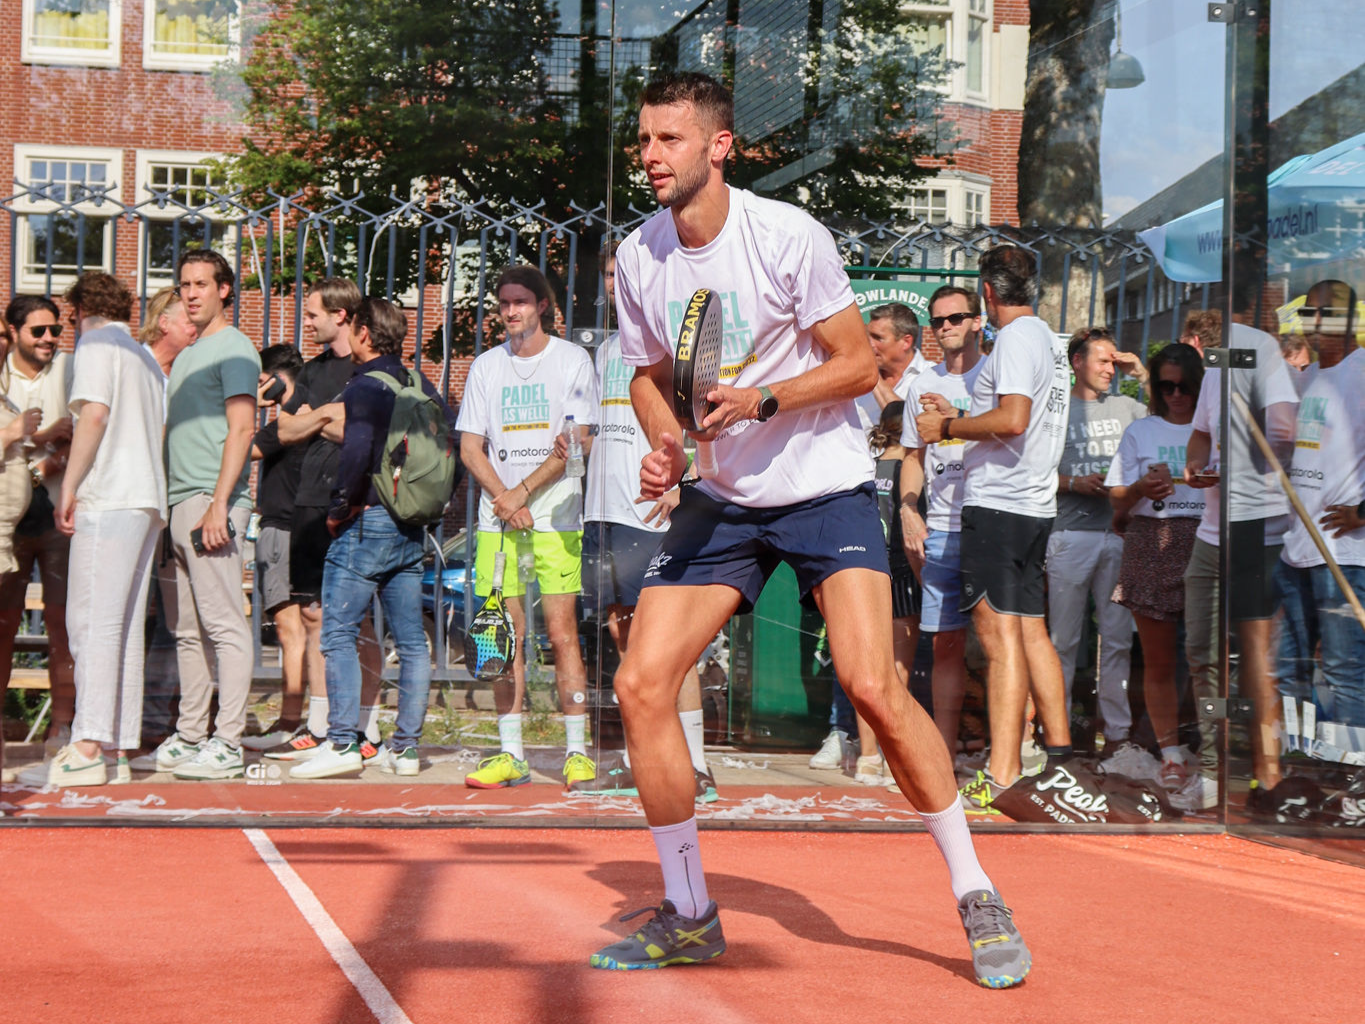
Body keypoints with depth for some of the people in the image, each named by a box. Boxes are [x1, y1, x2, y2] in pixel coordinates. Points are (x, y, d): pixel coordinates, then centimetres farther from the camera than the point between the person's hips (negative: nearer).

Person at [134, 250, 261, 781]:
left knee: (224, 624, -9)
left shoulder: (234, 348, -4)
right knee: (187, 631, 10)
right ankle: (188, 738, 15)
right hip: (178, 502, 9)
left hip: (212, 501, -9)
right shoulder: (186, 357, 23)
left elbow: (241, 429, -13)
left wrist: (218, 503, -21)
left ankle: (227, 744, -10)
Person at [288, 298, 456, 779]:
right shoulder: (420, 384, 10)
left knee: (338, 634, -3)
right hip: (411, 528, 7)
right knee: (411, 640, 7)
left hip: (367, 521, -7)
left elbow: (356, 455, -24)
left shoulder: (364, 387, -12)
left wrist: (338, 509, -12)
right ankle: (405, 748, 10)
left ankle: (342, 743, -8)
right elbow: (452, 438, 12)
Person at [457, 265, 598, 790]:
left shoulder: (572, 360, 3)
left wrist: (523, 492, -11)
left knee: (562, 632, -8)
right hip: (497, 519, 3)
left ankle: (576, 752, -4)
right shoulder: (486, 366, 13)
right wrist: (504, 501, -7)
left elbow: (576, 441, -4)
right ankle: (510, 754, 5)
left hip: (555, 517, -3)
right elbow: (470, 446, 9)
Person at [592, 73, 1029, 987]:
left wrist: (760, 401, -23)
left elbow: (859, 365, -9)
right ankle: (689, 917, 8)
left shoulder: (788, 235, -14)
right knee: (641, 687, -8)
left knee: (873, 686, -19)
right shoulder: (638, 257, 1)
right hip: (719, 501, 5)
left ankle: (977, 897, -1)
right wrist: (663, 446, -6)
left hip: (826, 490, -5)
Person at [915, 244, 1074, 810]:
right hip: (1034, 505, 10)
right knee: (1030, 630, 15)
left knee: (1000, 634, -12)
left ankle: (1001, 778, -15)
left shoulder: (1016, 339, -10)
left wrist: (946, 428, -10)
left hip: (997, 504, -10)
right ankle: (1059, 750, 20)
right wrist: (958, 416, 27)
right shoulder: (1050, 341, 19)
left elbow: (1012, 420, -22)